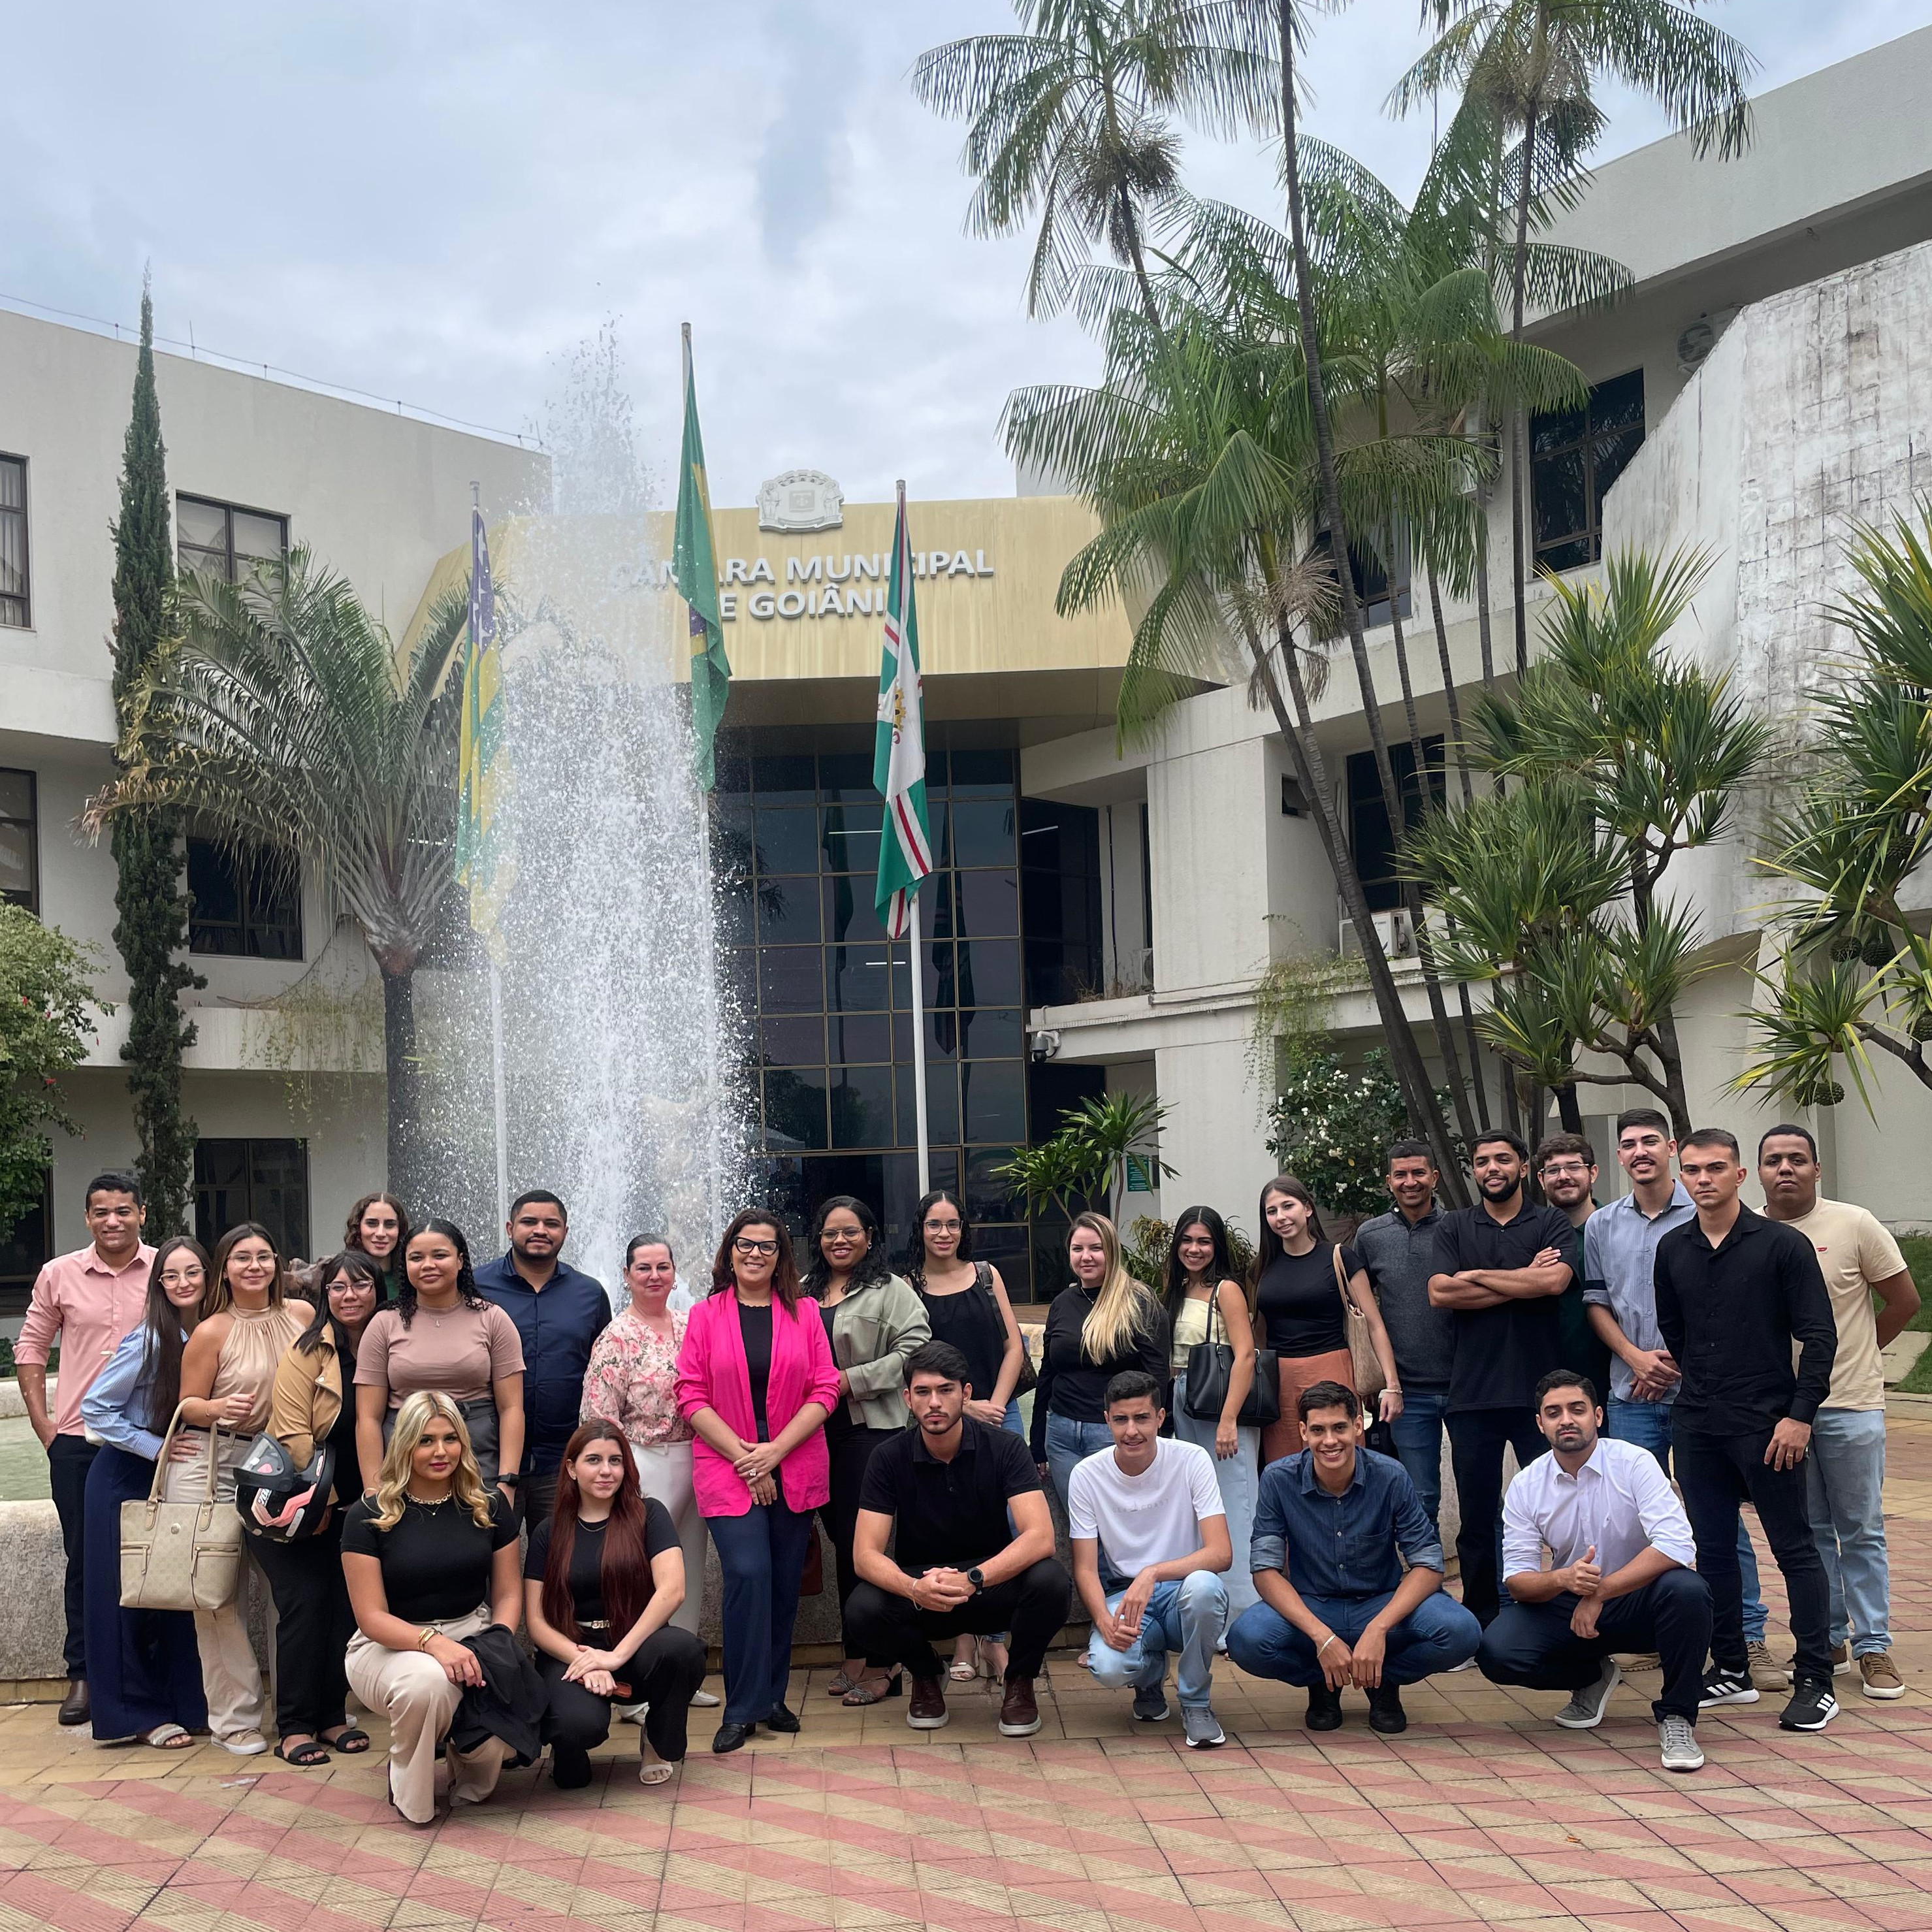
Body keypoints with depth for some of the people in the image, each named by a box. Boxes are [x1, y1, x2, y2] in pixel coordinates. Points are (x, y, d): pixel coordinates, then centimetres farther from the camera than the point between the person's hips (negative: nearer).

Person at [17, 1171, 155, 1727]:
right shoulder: (59, 1275, 3)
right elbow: (31, 1349, 10)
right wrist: (43, 1424, 4)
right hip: (77, 1441, 1)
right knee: (84, 1559, 6)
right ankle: (82, 1675, 15)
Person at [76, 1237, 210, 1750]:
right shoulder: (149, 1341, -18)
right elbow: (95, 1408, -16)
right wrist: (157, 1447, -19)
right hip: (126, 1477, -5)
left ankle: (183, 1703, 16)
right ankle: (142, 1714, 7)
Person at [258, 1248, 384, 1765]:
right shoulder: (307, 1351, -12)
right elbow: (294, 1434, -15)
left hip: (351, 1505, 5)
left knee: (347, 1602, 2)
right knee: (305, 1601, -10)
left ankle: (332, 1717, 13)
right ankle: (294, 1727, -3)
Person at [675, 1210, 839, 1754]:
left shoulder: (805, 1313, 7)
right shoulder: (706, 1315, 5)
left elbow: (824, 1391, 2)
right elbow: (692, 1396, -1)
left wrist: (775, 1450, -9)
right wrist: (743, 1456, -10)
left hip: (795, 1471, 2)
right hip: (727, 1472, -2)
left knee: (785, 1581, 5)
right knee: (748, 1575, -14)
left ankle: (771, 1697, 18)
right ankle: (743, 1708, -6)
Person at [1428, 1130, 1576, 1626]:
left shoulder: (1551, 1224, 5)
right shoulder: (1454, 1227, 10)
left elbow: (1555, 1280, -15)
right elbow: (1440, 1292, -6)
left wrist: (1476, 1276, -7)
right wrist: (1524, 1282, -8)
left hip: (1538, 1392, -2)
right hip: (1472, 1394, 2)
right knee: (1477, 1516, 8)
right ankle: (1482, 1621, 18)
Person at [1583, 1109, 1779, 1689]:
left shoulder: (1704, 1216, -2)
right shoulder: (1603, 1226, 9)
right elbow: (1596, 1301, 11)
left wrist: (1678, 1358, -9)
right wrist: (1636, 1357, -4)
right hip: (1632, 1395, 4)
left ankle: (1750, 1638, 2)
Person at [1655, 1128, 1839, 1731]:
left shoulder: (1782, 1245, -7)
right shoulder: (1673, 1250, 8)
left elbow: (1819, 1336, -8)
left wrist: (1800, 1414, -14)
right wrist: (1700, 1386, 15)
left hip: (1767, 1425, -5)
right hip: (1697, 1427, 5)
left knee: (1795, 1548, 0)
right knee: (1712, 1550, 9)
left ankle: (1814, 1682, 4)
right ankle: (1730, 1670, 20)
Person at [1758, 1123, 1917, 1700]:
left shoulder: (1855, 1226, -7)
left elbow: (1905, 1301, 0)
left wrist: (1855, 1352, 5)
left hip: (1849, 1404, -3)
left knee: (1861, 1532, 3)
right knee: (1808, 1532, 12)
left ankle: (1873, 1647, 10)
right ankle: (1826, 1637, 22)